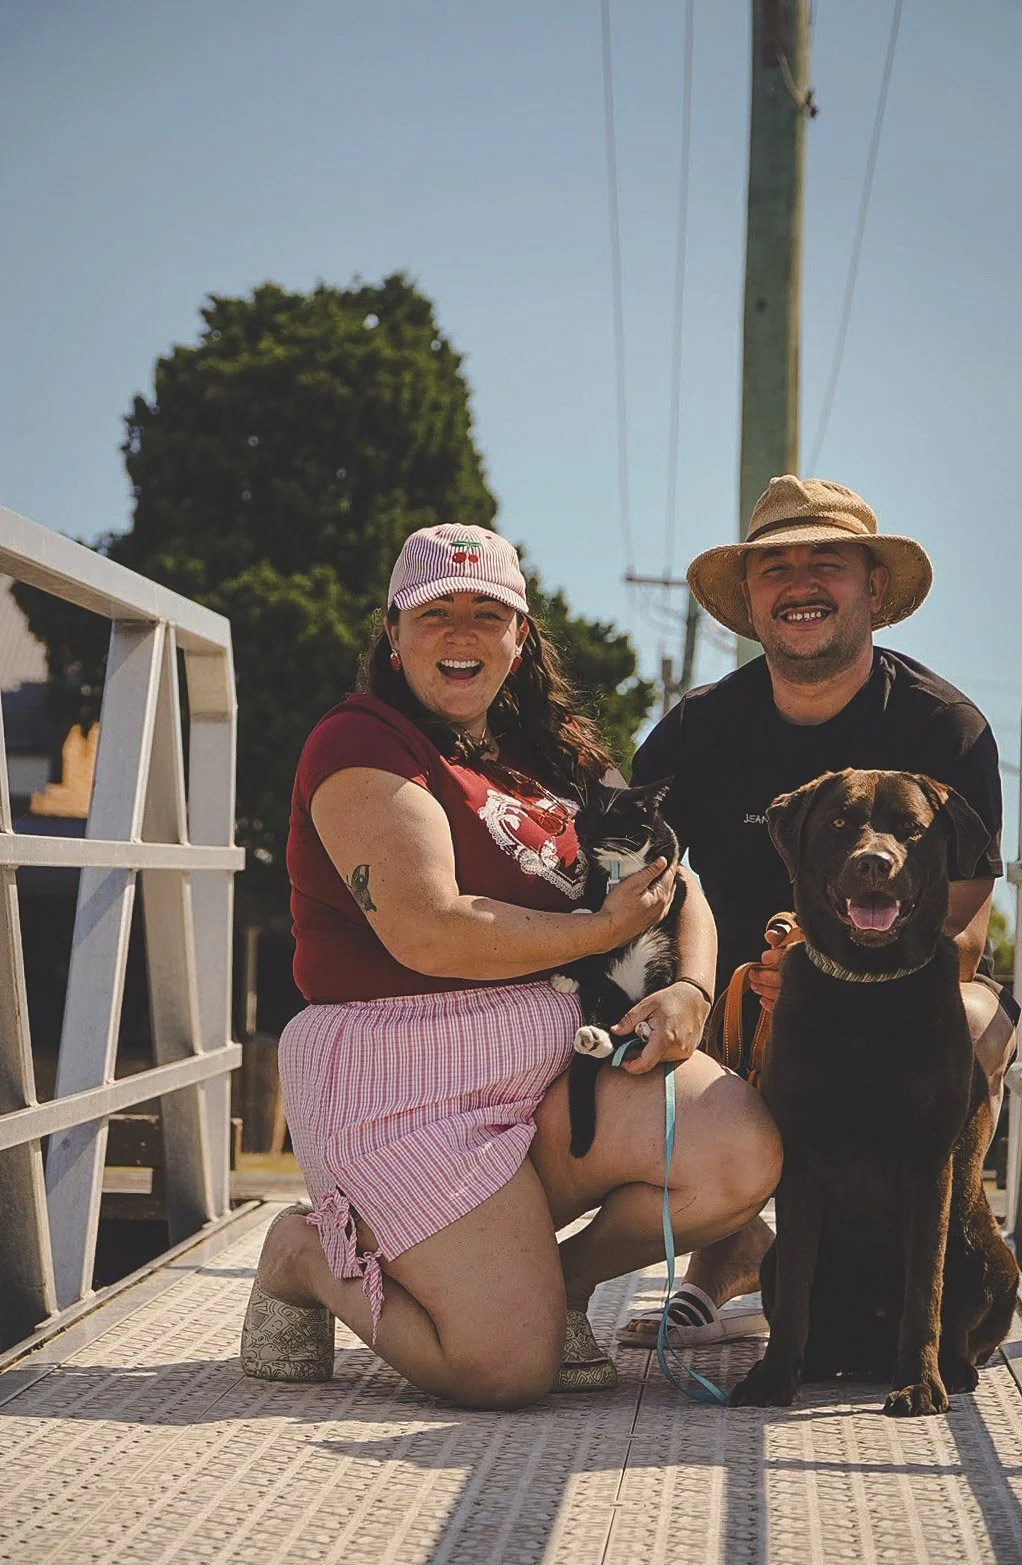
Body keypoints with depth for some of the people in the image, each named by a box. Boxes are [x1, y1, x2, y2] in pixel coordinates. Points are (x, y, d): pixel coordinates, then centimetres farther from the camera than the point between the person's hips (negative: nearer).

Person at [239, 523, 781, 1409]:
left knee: (743, 1153, -20)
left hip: (556, 1065, 7)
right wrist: (606, 930, -7)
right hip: (405, 1077, -7)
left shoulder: (547, 761, 18)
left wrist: (689, 991, -7)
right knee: (508, 1367, -19)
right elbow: (428, 934, -18)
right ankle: (308, 1258, 11)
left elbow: (676, 883, 16)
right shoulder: (362, 744, -6)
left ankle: (560, 1279, 8)